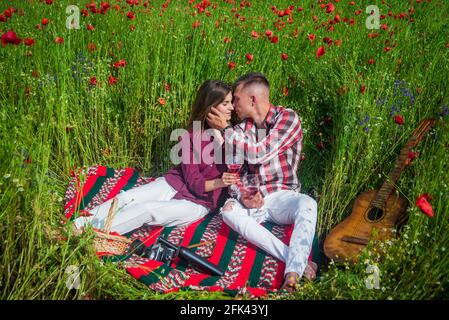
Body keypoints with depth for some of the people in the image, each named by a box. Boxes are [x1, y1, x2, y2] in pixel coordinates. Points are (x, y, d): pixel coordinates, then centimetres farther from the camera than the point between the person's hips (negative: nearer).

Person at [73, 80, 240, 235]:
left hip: (199, 201, -2)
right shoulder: (191, 134, -6)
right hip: (176, 183, 3)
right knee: (125, 198, -19)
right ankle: (75, 227, -15)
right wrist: (219, 182, -31)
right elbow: (194, 182, -11)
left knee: (146, 210, -25)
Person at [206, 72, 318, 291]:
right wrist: (242, 193, -12)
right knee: (228, 210, -30)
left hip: (282, 195, -3)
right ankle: (297, 260, -39)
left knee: (307, 205, -36)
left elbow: (259, 154, -15)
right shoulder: (242, 128, 12)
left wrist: (225, 129, -8)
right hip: (252, 198, 3)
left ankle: (292, 276, -47)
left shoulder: (287, 118, -4)